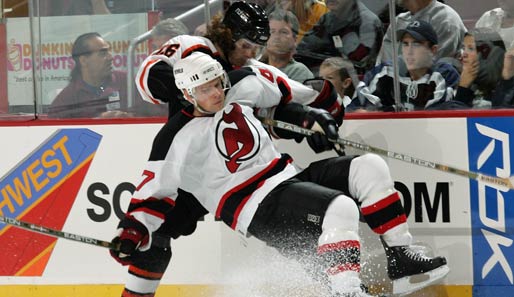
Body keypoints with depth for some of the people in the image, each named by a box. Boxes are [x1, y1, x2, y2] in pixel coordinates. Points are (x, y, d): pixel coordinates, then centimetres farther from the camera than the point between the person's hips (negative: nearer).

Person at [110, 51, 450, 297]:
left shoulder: (237, 97, 10)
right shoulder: (178, 137, -8)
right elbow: (157, 188, -8)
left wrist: (309, 114, 18)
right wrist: (133, 230, -20)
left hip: (289, 176, 8)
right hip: (256, 209, -8)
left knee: (368, 168, -7)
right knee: (340, 208, -32)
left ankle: (401, 260, -5)